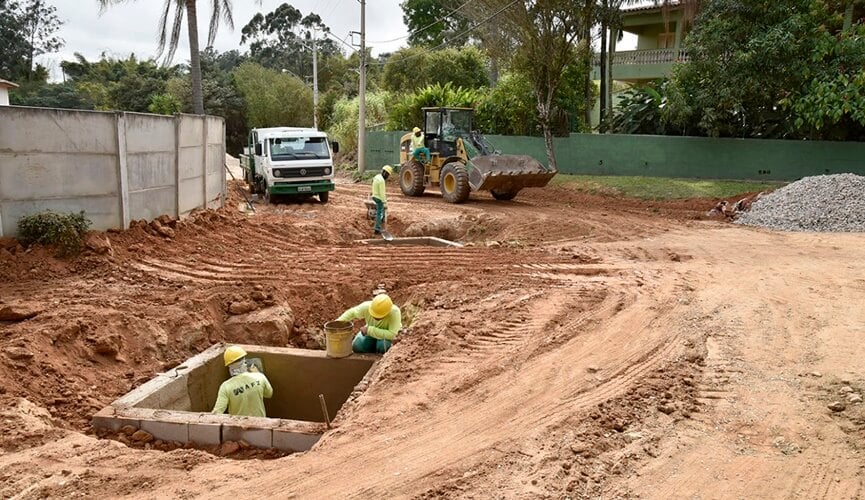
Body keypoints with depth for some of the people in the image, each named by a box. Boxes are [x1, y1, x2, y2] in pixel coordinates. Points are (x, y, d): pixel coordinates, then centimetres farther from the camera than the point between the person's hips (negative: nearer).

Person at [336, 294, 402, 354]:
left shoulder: (395, 312, -40)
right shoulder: (367, 306, -30)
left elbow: (391, 335, -43)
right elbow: (352, 312, -12)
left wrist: (369, 330, -39)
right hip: (372, 330, 3)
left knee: (382, 346, -32)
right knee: (356, 347, -16)